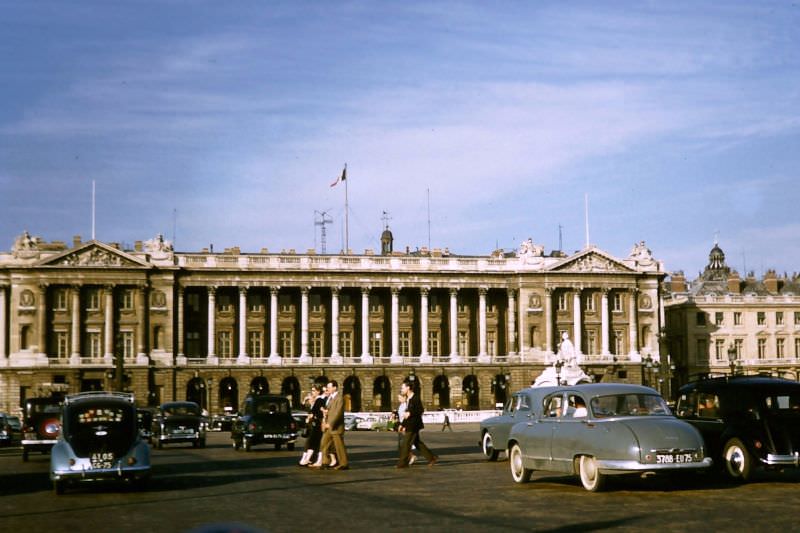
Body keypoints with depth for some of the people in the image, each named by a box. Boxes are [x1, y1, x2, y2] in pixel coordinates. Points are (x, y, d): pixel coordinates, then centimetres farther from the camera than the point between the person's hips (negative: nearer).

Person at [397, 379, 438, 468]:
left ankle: (402, 463, -1)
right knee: (418, 443, 13)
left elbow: (421, 410, -19)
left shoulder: (416, 398, -13)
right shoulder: (408, 399, 14)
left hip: (413, 426, -9)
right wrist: (403, 425, 18)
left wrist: (410, 413, -27)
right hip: (409, 426, 9)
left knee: (405, 444, -7)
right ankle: (432, 458, 18)